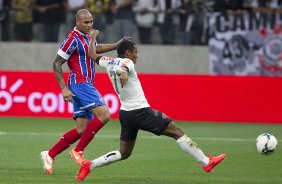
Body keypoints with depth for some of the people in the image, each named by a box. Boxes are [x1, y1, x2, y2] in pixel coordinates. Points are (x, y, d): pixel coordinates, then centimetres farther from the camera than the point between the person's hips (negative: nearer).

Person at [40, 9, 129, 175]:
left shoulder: (86, 37, 16)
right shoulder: (73, 39, -10)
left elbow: (95, 49, 39)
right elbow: (57, 63, -10)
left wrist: (118, 45, 30)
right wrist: (64, 88, -16)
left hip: (87, 85, 9)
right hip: (80, 84, -9)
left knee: (81, 129, 5)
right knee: (104, 114, -22)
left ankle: (49, 155, 10)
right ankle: (78, 151, -15)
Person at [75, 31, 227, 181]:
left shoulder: (109, 62, 11)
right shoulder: (127, 62, -10)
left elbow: (92, 54, 28)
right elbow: (122, 69, -35)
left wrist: (92, 38, 44)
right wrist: (123, 73, -57)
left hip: (125, 113, 8)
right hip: (140, 111, -8)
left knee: (124, 153, 16)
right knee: (177, 132, -4)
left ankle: (89, 165, 2)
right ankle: (206, 162, -7)